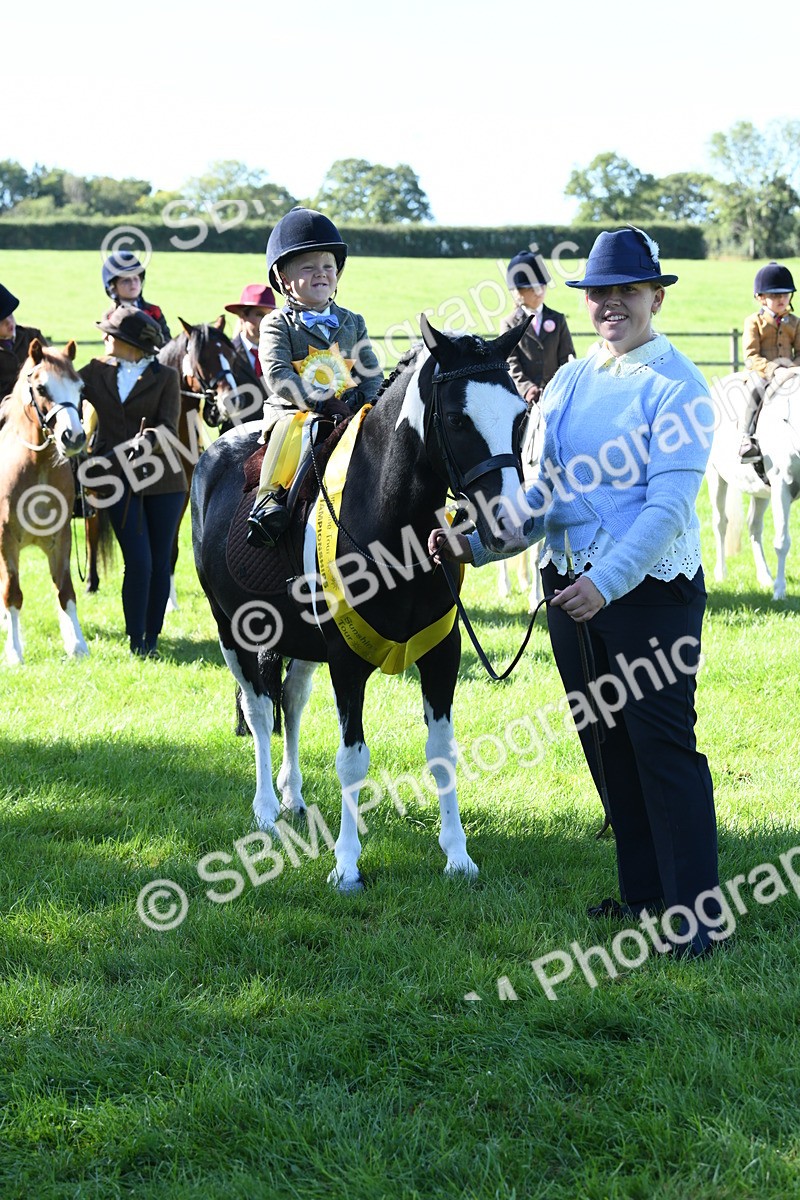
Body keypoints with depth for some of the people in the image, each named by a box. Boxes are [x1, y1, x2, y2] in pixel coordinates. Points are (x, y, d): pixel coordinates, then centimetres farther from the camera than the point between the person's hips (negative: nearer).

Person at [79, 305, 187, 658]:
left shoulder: (165, 377, 0)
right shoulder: (96, 372, 8)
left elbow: (169, 429, -9)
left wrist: (148, 440, -27)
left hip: (161, 479, 0)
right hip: (118, 479, 0)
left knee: (160, 562, 3)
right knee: (139, 562, -9)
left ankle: (151, 640, 15)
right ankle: (135, 642, 0)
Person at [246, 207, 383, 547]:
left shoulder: (352, 323, 16)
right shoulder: (278, 325, 2)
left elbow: (372, 374, 13)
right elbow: (277, 375, -12)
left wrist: (359, 402, -9)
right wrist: (320, 402, -22)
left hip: (349, 412, 4)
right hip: (292, 410, -4)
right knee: (296, 428, -37)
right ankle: (269, 499, -37)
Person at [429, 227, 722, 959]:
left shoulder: (676, 386, -10)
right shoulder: (568, 382, 12)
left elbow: (668, 505, -19)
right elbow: (545, 493, 14)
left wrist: (607, 582, -29)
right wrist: (477, 543, 0)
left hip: (649, 589, -7)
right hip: (571, 587, 8)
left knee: (663, 747, -7)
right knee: (605, 744, 13)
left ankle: (696, 912, -2)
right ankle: (643, 893, 25)